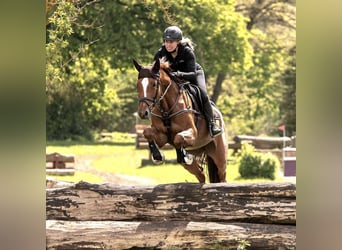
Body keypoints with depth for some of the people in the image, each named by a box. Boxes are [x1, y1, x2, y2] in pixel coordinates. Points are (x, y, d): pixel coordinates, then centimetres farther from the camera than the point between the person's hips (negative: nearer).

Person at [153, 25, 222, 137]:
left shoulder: (187, 52, -31)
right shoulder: (161, 53, -22)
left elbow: (192, 73, -36)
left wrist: (179, 74, -55)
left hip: (194, 73, -3)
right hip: (173, 76, 3)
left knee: (203, 94, -26)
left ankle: (211, 124, -16)